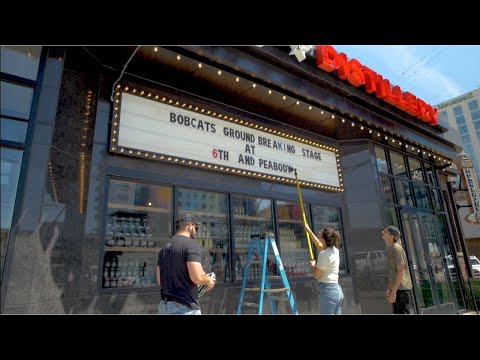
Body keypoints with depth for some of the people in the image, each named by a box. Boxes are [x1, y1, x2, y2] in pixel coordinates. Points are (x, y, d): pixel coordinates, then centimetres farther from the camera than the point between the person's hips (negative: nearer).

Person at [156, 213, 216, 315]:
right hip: (185, 307, -8)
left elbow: (159, 280, 15)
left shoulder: (164, 248, 11)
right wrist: (209, 281, -3)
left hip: (164, 306, 8)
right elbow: (197, 277, -23)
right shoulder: (191, 244, -13)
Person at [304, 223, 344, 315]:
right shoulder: (334, 250, 9)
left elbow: (316, 275, -10)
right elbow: (320, 245, 28)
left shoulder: (324, 254, -16)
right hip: (337, 290, 9)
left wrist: (313, 265, 10)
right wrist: (308, 230, 35)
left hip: (328, 291, -9)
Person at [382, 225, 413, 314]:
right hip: (395, 288, 9)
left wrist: (393, 291, -20)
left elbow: (400, 272, -19)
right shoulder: (389, 249, 12)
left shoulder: (397, 248, -16)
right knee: (397, 312, 16)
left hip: (401, 288, -9)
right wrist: (389, 289, 15)